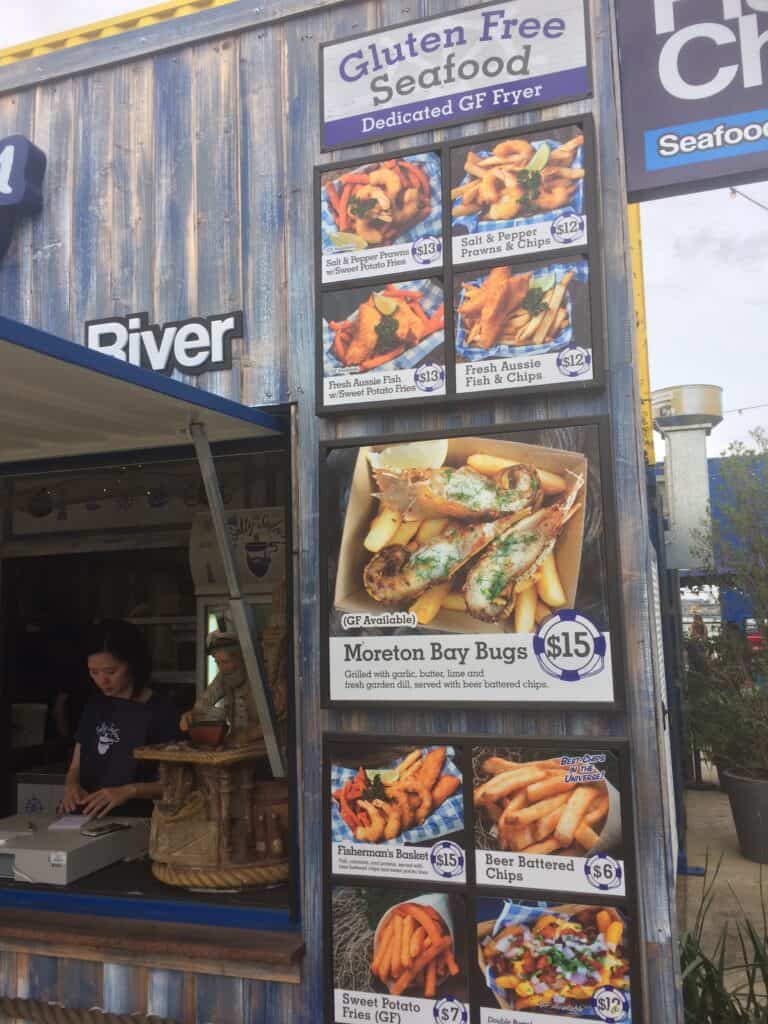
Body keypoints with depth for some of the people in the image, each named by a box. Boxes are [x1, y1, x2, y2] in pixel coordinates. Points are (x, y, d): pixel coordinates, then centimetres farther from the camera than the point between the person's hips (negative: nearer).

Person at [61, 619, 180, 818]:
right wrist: (72, 785, -8)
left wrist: (130, 790, -21)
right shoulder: (94, 706, 11)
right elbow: (75, 768, 13)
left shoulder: (160, 712, -6)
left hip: (136, 821, -5)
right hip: (89, 818, 5)